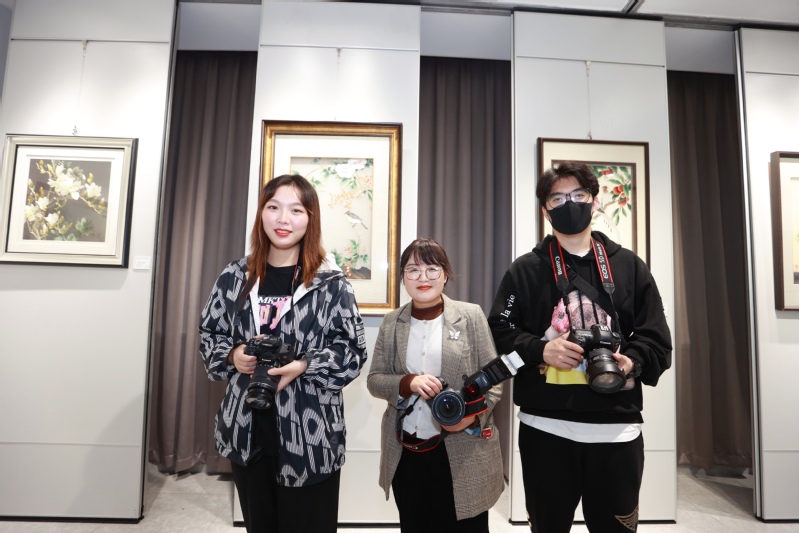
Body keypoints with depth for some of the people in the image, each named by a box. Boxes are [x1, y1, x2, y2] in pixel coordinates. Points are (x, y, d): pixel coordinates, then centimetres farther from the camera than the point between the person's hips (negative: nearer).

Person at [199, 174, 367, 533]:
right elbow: (209, 335, 11)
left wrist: (303, 366, -21)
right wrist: (233, 356, -9)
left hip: (310, 435, -3)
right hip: (247, 431, 4)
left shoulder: (331, 283, -7)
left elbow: (352, 351, -8)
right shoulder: (235, 277, 3)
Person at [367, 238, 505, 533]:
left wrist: (474, 415, -20)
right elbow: (374, 380, 2)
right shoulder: (391, 322, 2)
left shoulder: (470, 315, -5)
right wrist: (408, 383, -17)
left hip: (463, 452, -2)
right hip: (405, 453, 3)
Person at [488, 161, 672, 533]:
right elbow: (498, 333, -1)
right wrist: (539, 350, -16)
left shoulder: (629, 267, 9)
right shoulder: (525, 270, 4)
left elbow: (657, 341, 7)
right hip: (546, 426, -1)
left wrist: (632, 362, -13)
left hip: (617, 427, 2)